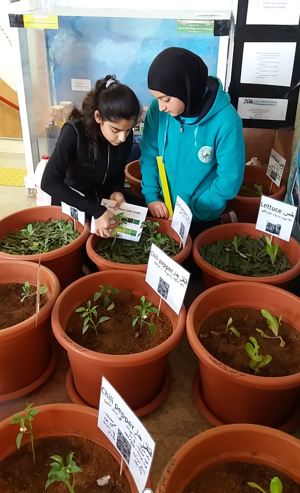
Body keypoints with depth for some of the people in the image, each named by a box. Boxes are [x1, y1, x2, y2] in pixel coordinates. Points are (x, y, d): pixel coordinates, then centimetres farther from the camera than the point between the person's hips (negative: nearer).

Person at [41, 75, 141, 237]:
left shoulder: (125, 135, -14)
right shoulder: (74, 132, -28)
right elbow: (49, 182, -33)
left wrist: (116, 191, -19)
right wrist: (96, 210, -39)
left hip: (104, 197, 4)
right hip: (72, 201, -4)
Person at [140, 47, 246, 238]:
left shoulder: (226, 121, -24)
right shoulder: (158, 109, -14)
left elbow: (229, 179, -17)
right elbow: (149, 154, -1)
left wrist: (192, 211, -14)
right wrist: (151, 196, -9)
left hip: (202, 219, -3)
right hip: (162, 212, 3)